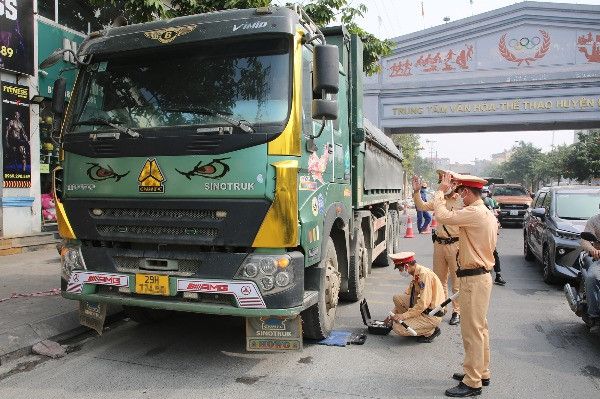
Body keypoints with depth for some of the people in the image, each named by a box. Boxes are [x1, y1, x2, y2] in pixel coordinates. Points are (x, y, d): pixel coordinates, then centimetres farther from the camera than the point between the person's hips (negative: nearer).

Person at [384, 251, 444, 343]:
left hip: (432, 315, -9)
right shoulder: (416, 275, 6)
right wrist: (393, 313, 14)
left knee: (398, 328, -15)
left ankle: (431, 331, 1)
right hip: (424, 309, 9)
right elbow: (407, 295, 16)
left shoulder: (425, 274, -22)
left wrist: (404, 315, -20)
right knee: (397, 298, 2)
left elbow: (424, 303, -26)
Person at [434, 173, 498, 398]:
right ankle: (481, 372, 32)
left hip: (474, 278, -11)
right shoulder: (488, 214, 13)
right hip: (482, 275, 11)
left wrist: (441, 191, -12)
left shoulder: (474, 213, -20)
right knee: (480, 327, 19)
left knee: (472, 330, -2)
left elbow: (442, 216, -26)